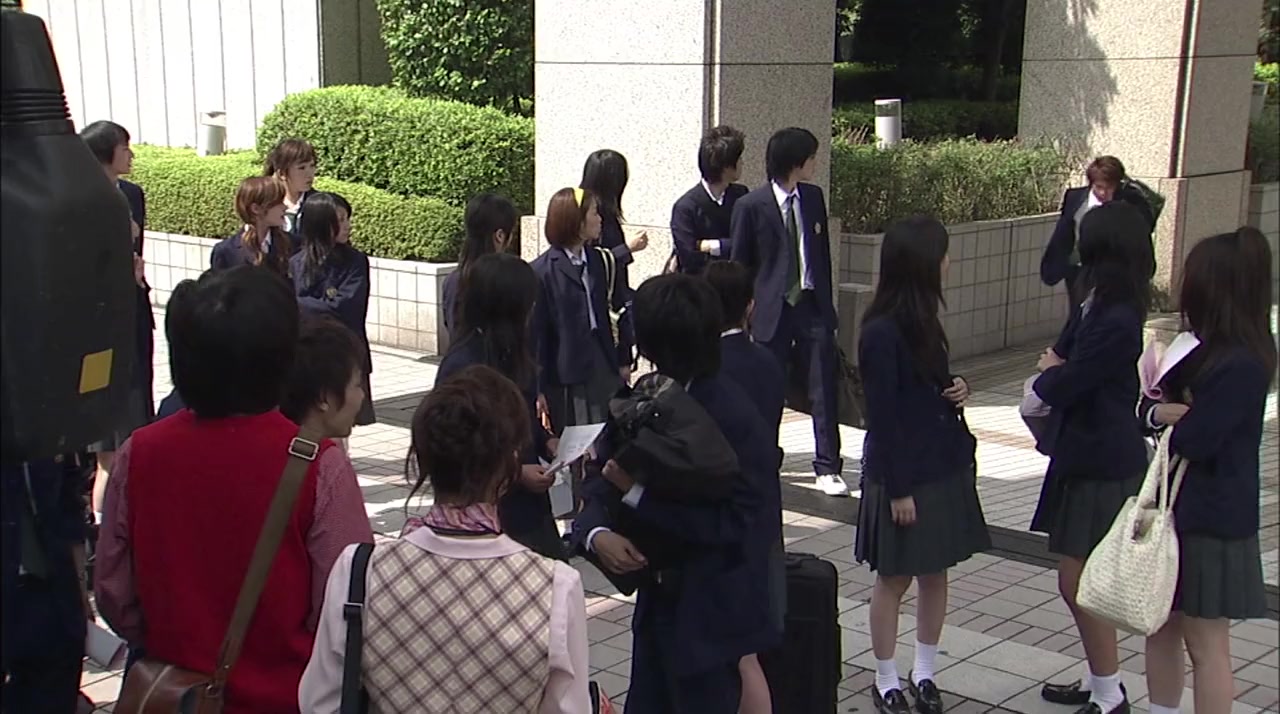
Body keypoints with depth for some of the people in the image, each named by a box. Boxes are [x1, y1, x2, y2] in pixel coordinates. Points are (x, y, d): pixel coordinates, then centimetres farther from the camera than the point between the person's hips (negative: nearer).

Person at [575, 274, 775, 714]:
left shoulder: (735, 418, -19)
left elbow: (729, 524, -24)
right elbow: (602, 486, 1)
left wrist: (639, 492, -23)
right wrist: (597, 533, -20)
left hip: (713, 615, -6)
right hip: (657, 603, 7)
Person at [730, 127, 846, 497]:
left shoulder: (814, 197, 7)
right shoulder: (750, 206, -8)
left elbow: (823, 251, 14)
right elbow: (738, 265, -1)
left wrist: (827, 300, 14)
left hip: (814, 304, 4)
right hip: (773, 309, -3)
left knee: (824, 388, 2)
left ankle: (828, 467, 11)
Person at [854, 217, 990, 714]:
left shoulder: (922, 321, 6)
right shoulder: (882, 332, -19)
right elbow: (883, 416, -18)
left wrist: (958, 390, -2)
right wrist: (898, 489, -16)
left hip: (943, 467, 8)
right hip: (902, 474, -8)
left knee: (936, 575, 13)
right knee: (895, 579, 6)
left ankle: (924, 673, 26)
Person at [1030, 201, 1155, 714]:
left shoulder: (1114, 323, -23)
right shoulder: (1095, 309, 8)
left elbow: (1059, 386, -20)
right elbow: (1060, 358, 13)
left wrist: (1050, 375, 1)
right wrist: (1057, 372, -9)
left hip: (1102, 467, -10)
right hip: (1086, 455, 10)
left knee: (1078, 581, -2)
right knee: (1085, 580, 17)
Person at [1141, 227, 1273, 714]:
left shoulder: (1241, 365, -22)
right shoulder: (1212, 351, 8)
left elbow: (1193, 441, -23)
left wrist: (1164, 415, -3)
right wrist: (1160, 411, -13)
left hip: (1210, 520, -9)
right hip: (1179, 508, 9)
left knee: (1205, 644, 2)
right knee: (1160, 627, 17)